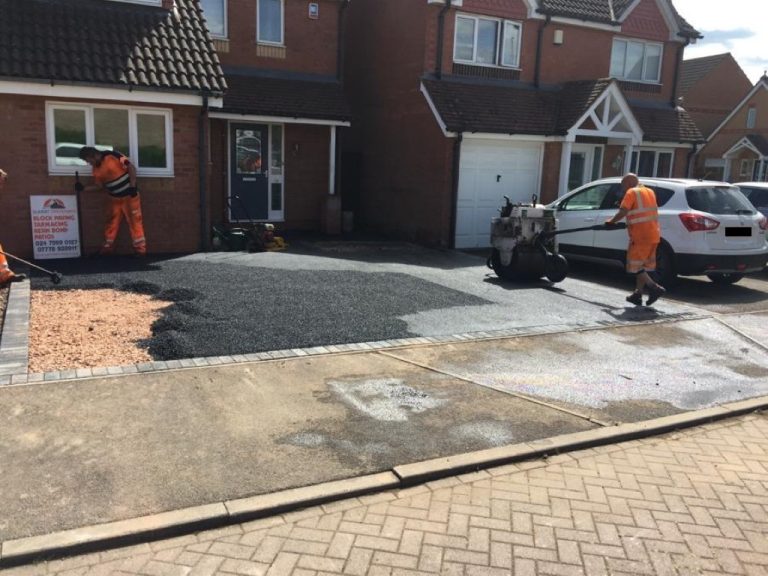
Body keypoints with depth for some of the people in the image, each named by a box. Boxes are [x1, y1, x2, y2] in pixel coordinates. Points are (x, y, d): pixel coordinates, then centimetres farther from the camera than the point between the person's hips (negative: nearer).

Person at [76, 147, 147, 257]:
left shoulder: (113, 156, -15)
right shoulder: (96, 168, 5)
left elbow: (131, 168, -16)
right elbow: (99, 186, 13)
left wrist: (132, 186, -20)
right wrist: (83, 188, 1)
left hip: (129, 195, -7)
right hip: (115, 198, 7)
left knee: (135, 221, -4)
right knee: (111, 222, 10)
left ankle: (140, 249, 0)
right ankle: (107, 247, 20)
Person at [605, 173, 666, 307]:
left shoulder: (632, 192, -7)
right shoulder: (650, 192, 18)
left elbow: (622, 212, -16)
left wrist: (611, 221, -2)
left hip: (640, 236, -8)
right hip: (654, 235, 8)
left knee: (635, 266, -1)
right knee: (642, 266, 15)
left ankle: (655, 288, -11)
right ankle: (638, 295, 20)